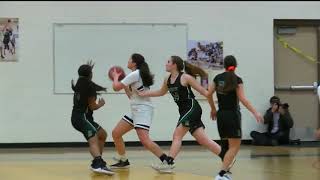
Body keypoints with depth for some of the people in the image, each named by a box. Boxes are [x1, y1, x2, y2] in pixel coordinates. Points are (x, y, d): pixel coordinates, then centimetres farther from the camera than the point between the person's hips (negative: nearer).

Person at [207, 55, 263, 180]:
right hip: (232, 115, -6)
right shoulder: (237, 80, -9)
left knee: (225, 145, 20)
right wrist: (255, 113, -16)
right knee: (234, 147, -5)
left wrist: (213, 109, 21)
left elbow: (209, 94, 6)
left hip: (221, 115, 6)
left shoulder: (218, 78, 6)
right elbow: (242, 99, -16)